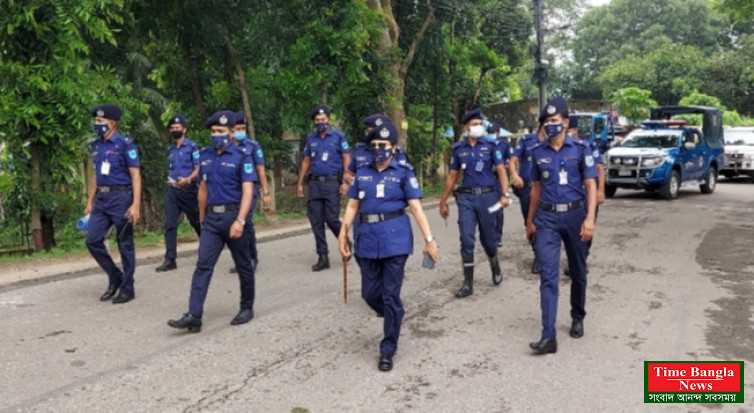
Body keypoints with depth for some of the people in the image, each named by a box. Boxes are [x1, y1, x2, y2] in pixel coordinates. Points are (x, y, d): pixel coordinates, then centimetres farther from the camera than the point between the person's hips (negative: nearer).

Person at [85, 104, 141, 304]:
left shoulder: (125, 144, -9)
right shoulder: (96, 146, 12)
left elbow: (135, 176, -12)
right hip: (101, 199, 7)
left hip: (120, 197, -7)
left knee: (125, 244, 2)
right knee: (93, 240, 2)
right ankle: (115, 276, 20)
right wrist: (90, 202, 17)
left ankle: (127, 289, 12)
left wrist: (136, 205, -19)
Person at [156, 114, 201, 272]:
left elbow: (198, 169, -9)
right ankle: (170, 260, -5)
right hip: (172, 191, 5)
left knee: (197, 223, 8)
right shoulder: (170, 150, 15)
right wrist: (170, 180, 7)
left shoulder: (192, 146, -4)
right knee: (170, 225, -4)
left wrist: (188, 180, -26)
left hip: (188, 190, -5)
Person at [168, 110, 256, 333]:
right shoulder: (205, 155, 9)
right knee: (203, 265, -4)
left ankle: (247, 308, 25)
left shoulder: (241, 157, -7)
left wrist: (240, 220, -25)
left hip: (233, 216, -4)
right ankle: (194, 315, -8)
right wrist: (201, 218, 18)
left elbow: (247, 191, -14)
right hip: (212, 218, 4)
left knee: (243, 265, 9)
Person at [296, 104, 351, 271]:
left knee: (331, 218, -8)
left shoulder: (338, 136, 0)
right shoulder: (311, 138, 12)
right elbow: (306, 161, 16)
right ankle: (323, 257, 9)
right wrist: (300, 183, 13)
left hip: (332, 182, -4)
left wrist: (345, 182, -11)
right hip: (315, 183, 4)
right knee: (316, 221, 2)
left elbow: (346, 159, -2)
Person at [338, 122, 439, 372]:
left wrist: (429, 239, -10)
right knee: (370, 293, 8)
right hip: (368, 240, 4)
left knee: (390, 295, -1)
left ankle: (387, 350, 11)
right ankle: (393, 318, 41)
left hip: (395, 239, -4)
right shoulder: (362, 174, 10)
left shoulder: (403, 174, 0)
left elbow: (416, 208, -5)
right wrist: (343, 233, 4)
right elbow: (352, 206, 12)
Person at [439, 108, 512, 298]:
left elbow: (501, 170, -3)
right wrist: (443, 201, 13)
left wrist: (505, 194, -18)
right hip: (466, 197, 1)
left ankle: (495, 266, 39)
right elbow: (452, 176, 12)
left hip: (487, 196, -1)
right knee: (467, 240, -3)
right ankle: (468, 284, 4)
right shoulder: (459, 148, 6)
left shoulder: (490, 145, 1)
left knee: (487, 238, 8)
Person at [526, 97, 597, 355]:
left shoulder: (580, 149, -3)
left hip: (574, 215, -1)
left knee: (578, 272, 14)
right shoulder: (538, 153, 6)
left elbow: (591, 186, -6)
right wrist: (530, 220, 17)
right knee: (548, 276, -7)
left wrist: (590, 218, -18)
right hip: (547, 218, 1)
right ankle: (548, 336, -11)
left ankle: (577, 318, 37)